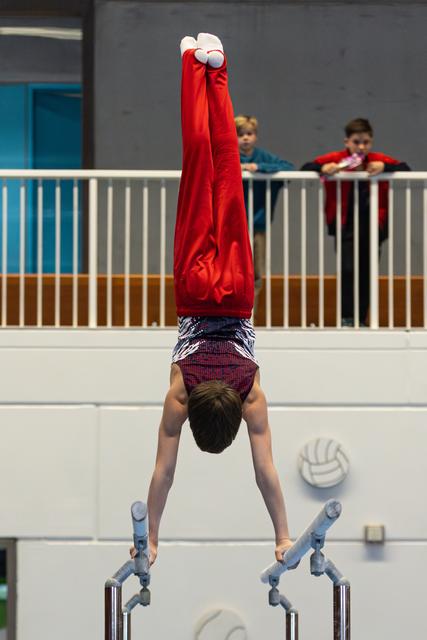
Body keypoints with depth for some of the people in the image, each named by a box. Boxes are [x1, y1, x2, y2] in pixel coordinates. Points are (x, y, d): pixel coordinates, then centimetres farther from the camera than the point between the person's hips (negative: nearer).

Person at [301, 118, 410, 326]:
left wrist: (384, 167, -23)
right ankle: (346, 318, -6)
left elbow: (405, 169, -6)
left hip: (371, 229, 2)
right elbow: (306, 168, -8)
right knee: (348, 270, -15)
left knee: (365, 276, 6)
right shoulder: (337, 160, -6)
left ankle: (360, 321, 15)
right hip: (346, 228, -2)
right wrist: (323, 168, -29)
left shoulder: (378, 160, -1)